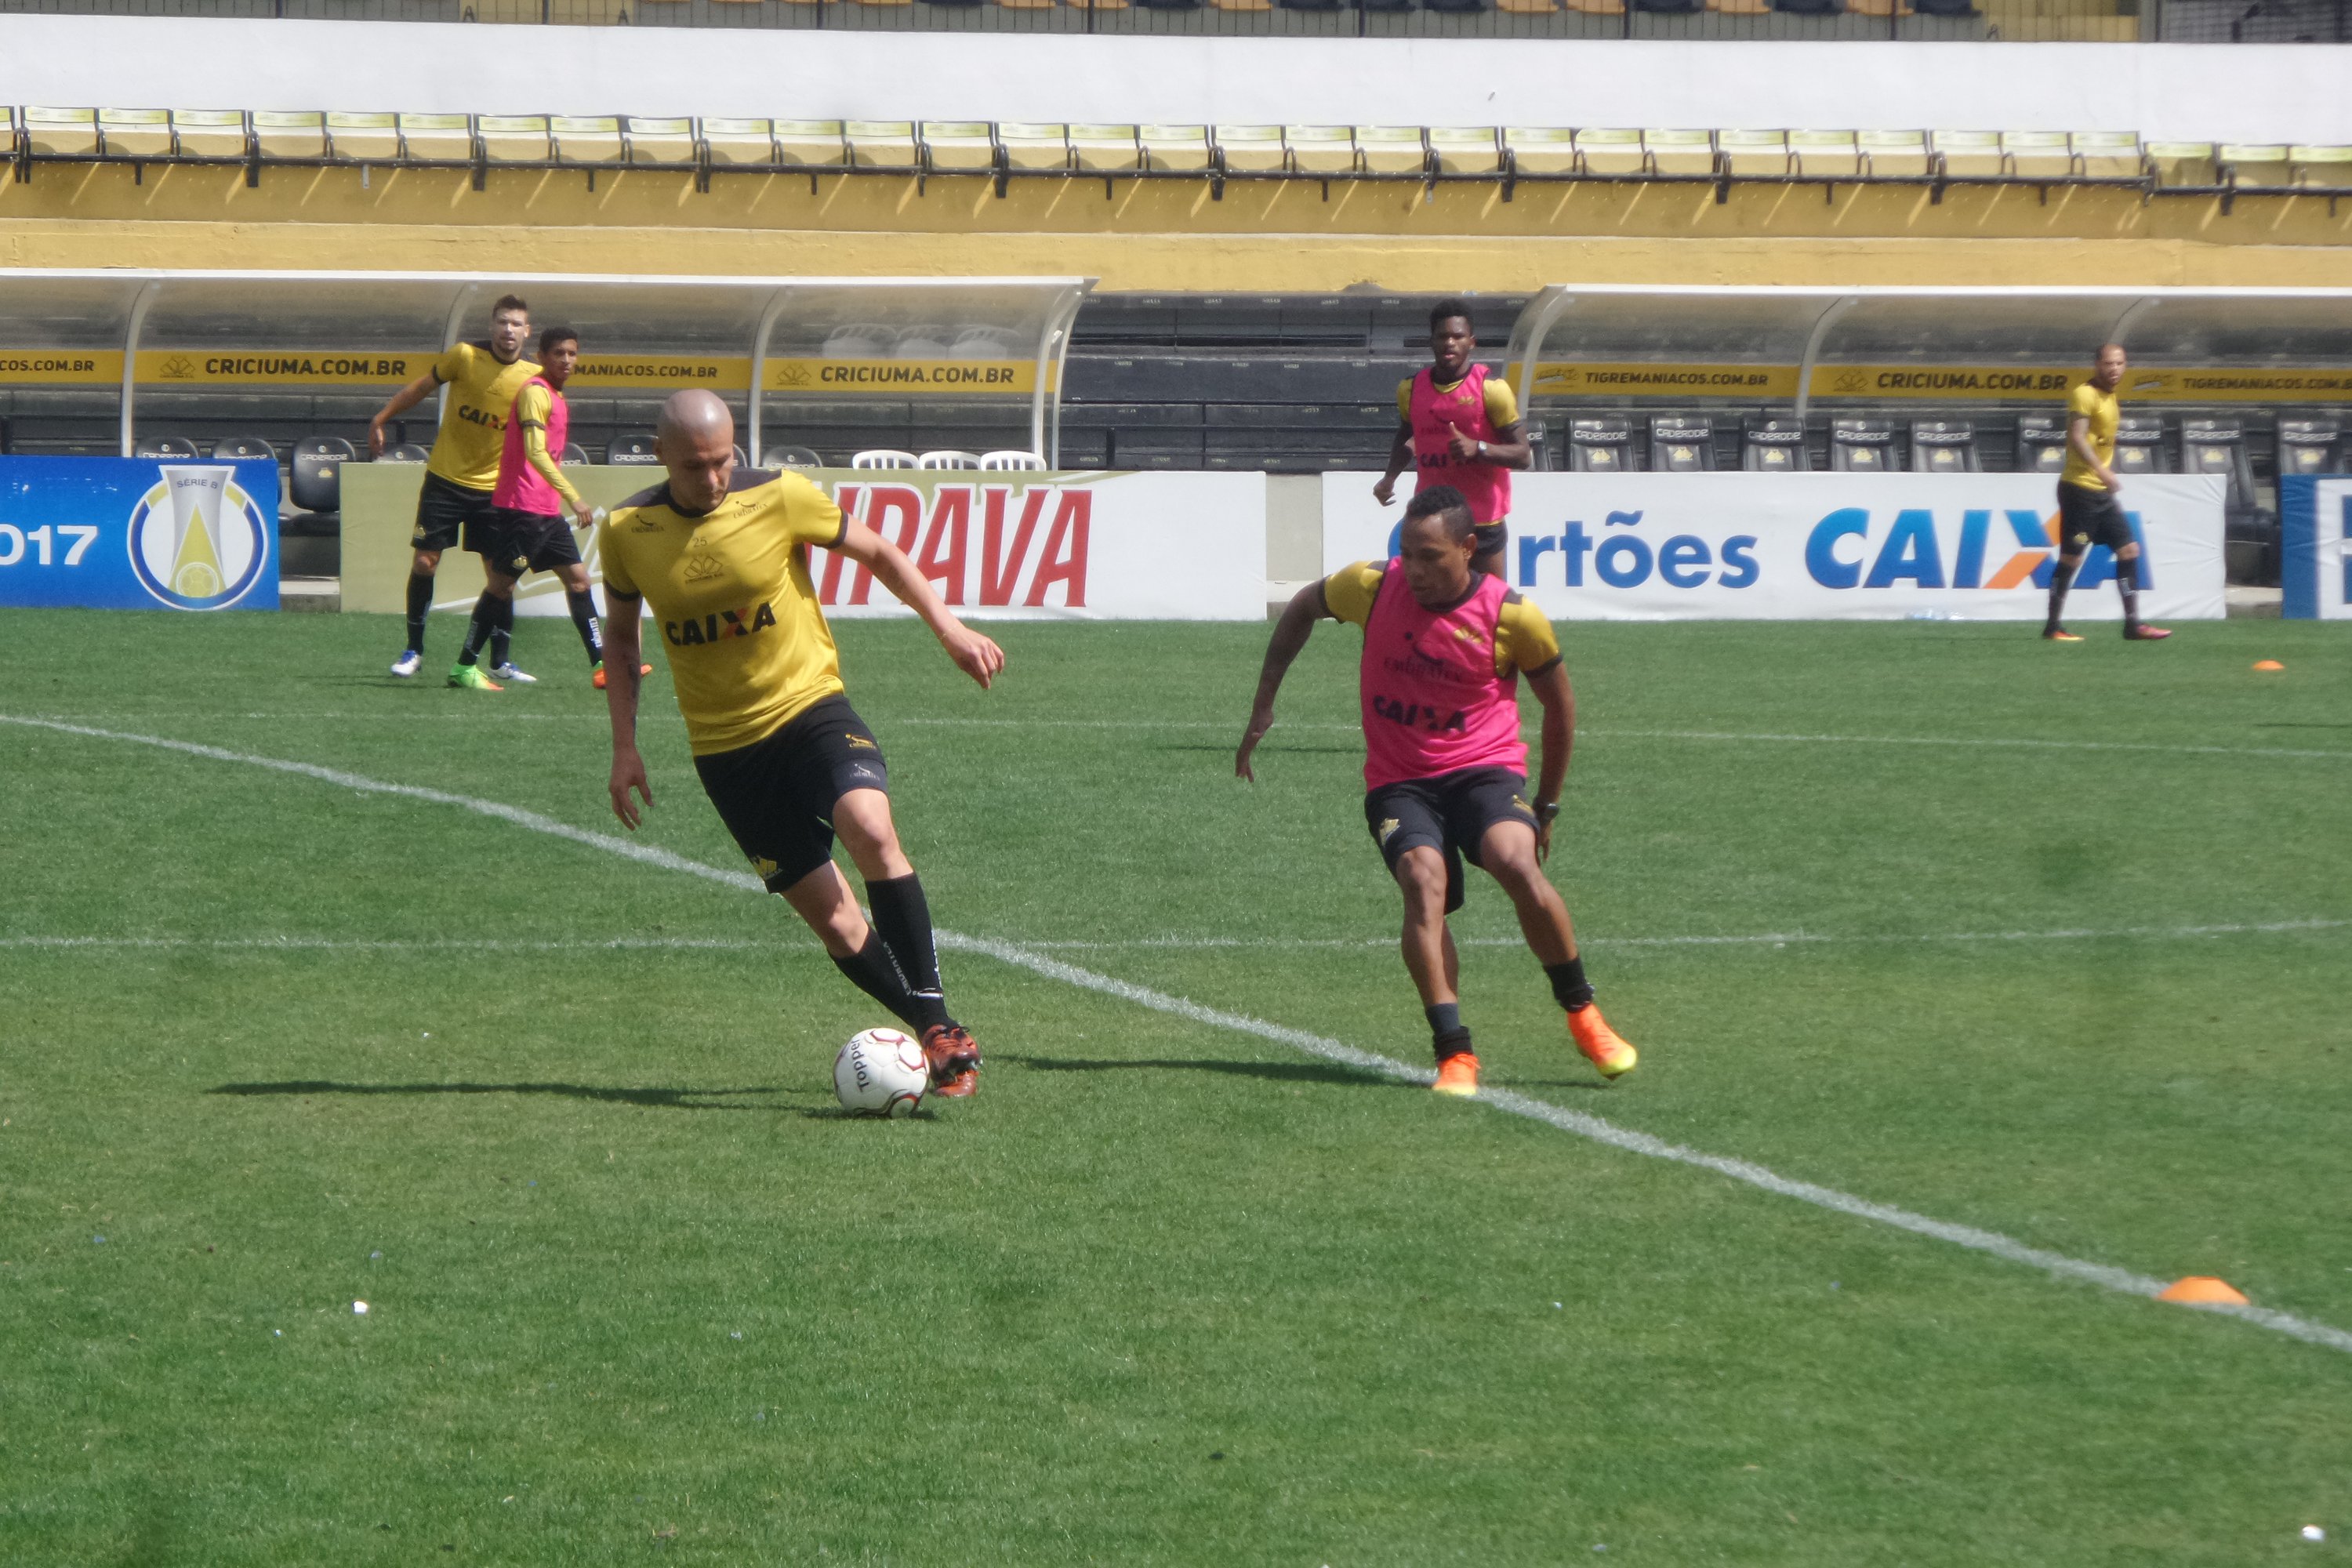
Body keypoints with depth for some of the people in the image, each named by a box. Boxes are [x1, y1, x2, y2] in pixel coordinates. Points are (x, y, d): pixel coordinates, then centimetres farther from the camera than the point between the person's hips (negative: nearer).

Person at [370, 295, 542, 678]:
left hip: (494, 487, 1)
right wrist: (380, 420, 7)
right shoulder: (465, 357, -9)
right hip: (446, 478, -1)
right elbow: (421, 388, 5)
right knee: (424, 561, -3)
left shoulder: (534, 378, -6)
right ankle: (414, 651, 11)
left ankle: (499, 660, 9)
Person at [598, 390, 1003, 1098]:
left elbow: (877, 553, 6)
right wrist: (625, 747, 7)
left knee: (870, 829, -30)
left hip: (809, 706, -2)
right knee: (832, 919, -3)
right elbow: (621, 635, 13)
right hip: (724, 744, 2)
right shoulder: (626, 531, -4)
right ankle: (934, 1038, 11)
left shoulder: (779, 498, -9)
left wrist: (948, 628, -1)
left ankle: (939, 1023, -23)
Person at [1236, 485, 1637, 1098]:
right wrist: (1264, 704, 16)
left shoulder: (1512, 616, -9)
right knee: (1425, 881, -29)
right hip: (1398, 782, 1)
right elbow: (1302, 608, 17)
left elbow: (1559, 703, 7)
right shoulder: (1372, 587, -5)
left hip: (1485, 770, -1)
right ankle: (1455, 1054, -30)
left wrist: (1547, 802, 14)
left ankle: (1582, 1013, -9)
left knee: (1518, 864, -31)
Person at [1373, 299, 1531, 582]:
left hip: (1483, 522, -4)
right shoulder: (1410, 388, 5)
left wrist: (1478, 448, -27)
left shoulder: (1490, 388, -10)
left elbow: (1521, 454, -10)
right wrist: (1390, 478, 8)